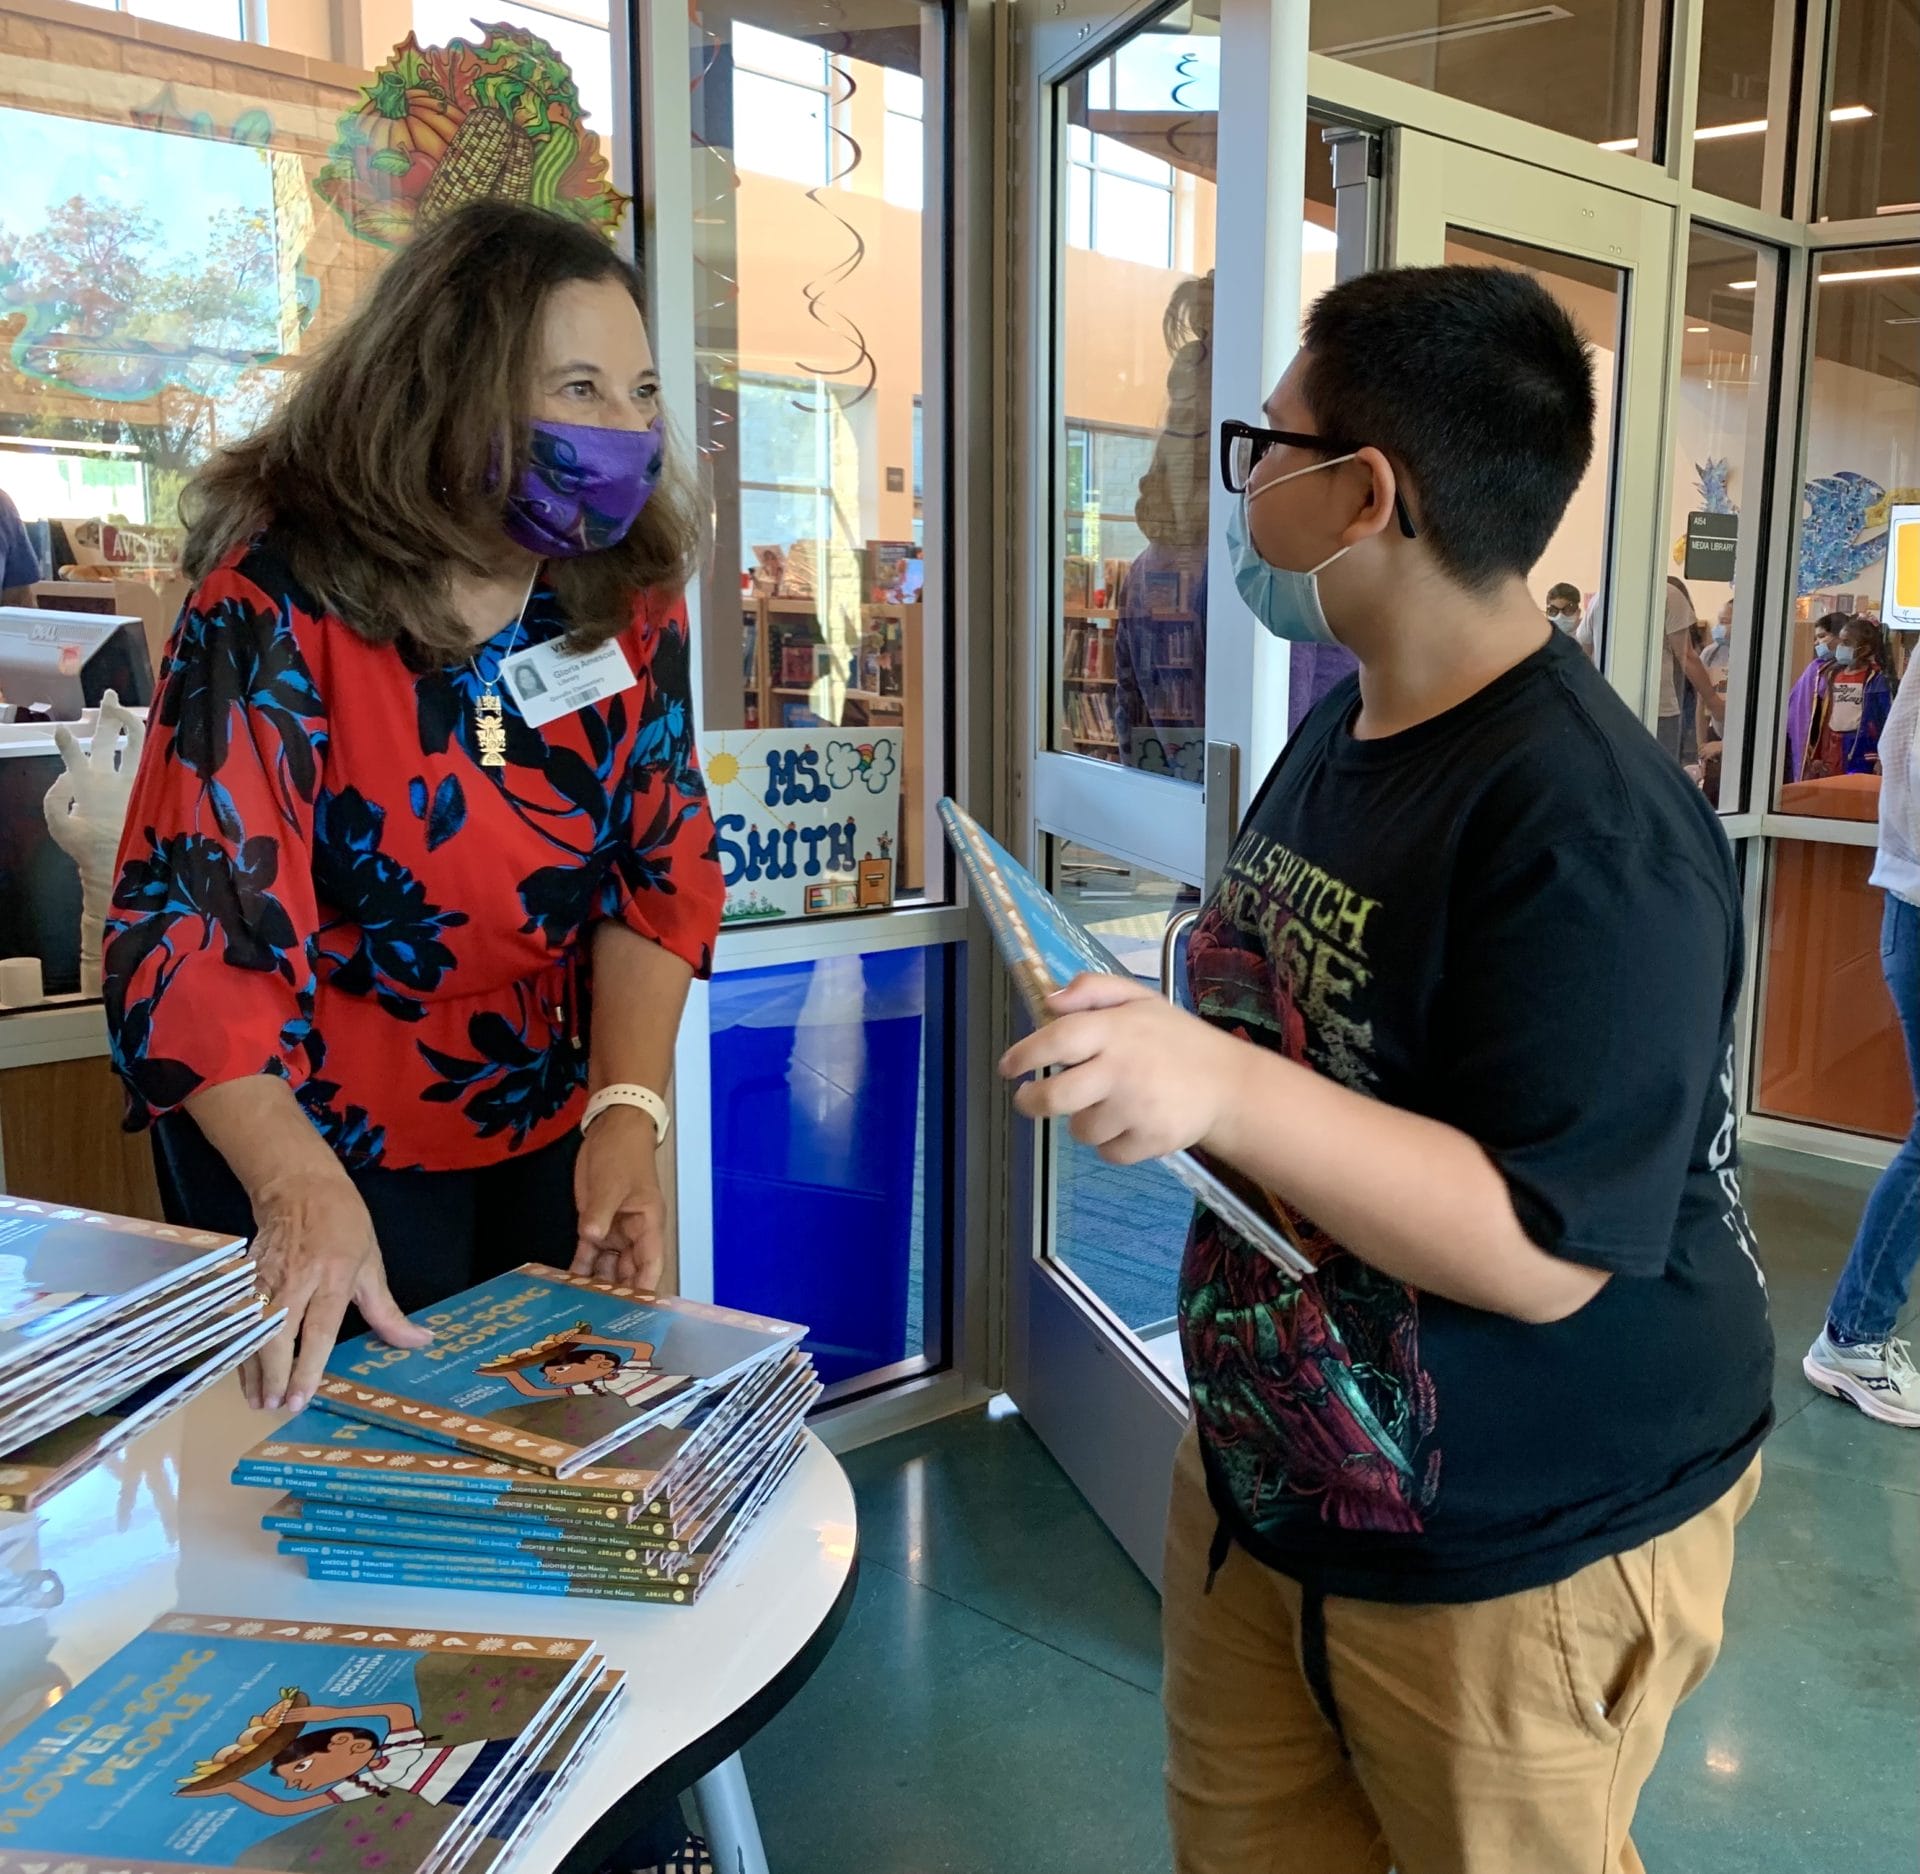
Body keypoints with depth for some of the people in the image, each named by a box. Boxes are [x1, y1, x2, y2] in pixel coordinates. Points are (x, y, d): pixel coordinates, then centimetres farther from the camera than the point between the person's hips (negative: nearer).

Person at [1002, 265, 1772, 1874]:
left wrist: (1223, 1091, -39)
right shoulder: (1339, 728, 4)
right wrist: (1147, 1051, 5)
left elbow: (1545, 1254, -29)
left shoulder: (1591, 828, -25)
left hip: (1527, 1557, -8)